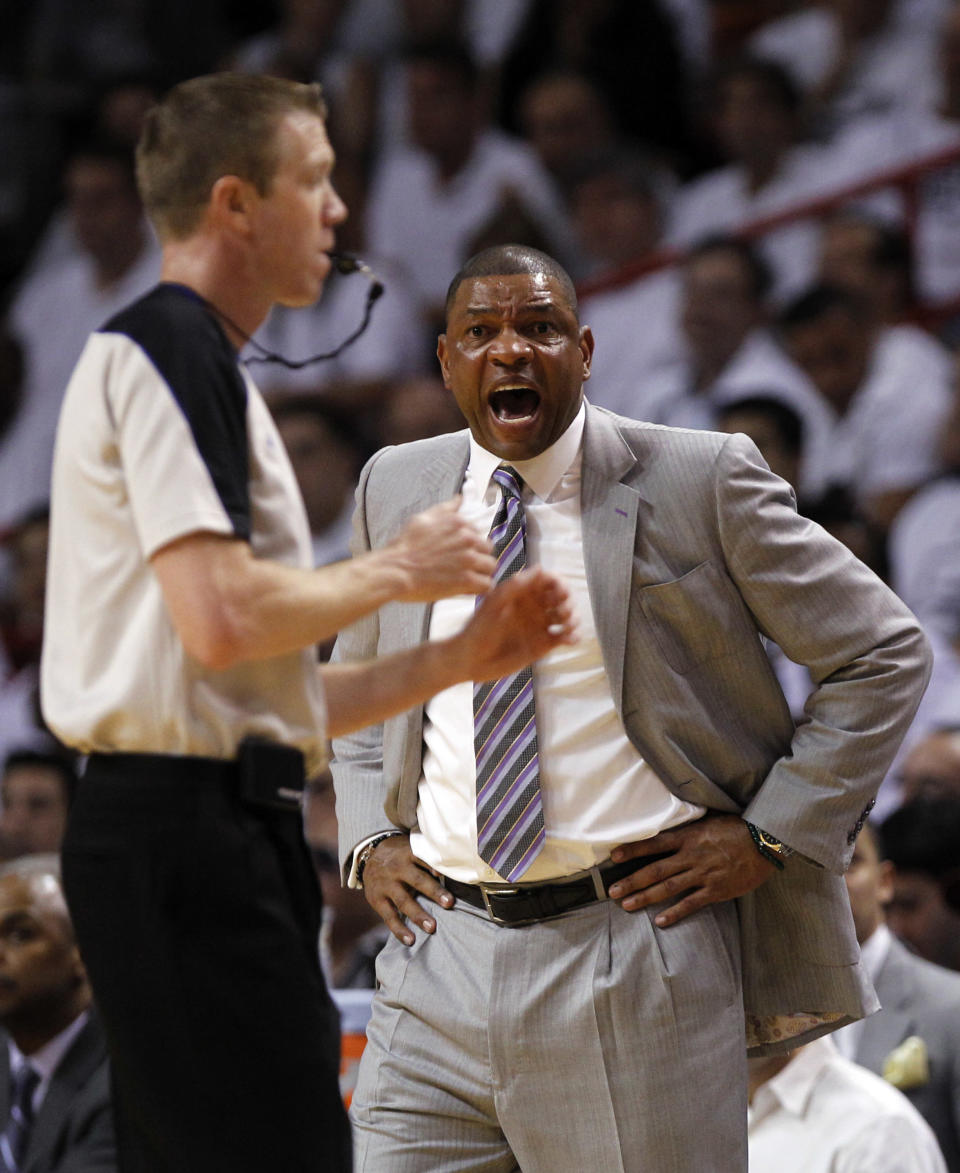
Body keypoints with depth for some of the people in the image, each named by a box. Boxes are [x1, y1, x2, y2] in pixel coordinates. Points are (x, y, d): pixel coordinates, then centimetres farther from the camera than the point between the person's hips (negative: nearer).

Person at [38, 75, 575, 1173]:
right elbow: (222, 618, -20)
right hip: (187, 825, -10)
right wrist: (398, 570, -5)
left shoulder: (189, 358, 25)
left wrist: (461, 657, 16)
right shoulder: (167, 348, -7)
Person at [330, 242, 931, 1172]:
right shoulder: (396, 487, 11)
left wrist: (767, 836, -6)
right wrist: (369, 840, 10)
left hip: (632, 963, -4)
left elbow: (883, 654, 2)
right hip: (445, 948, 4)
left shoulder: (701, 481, -3)